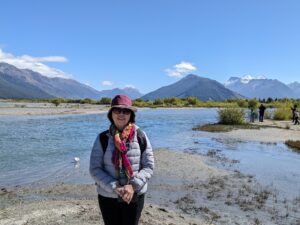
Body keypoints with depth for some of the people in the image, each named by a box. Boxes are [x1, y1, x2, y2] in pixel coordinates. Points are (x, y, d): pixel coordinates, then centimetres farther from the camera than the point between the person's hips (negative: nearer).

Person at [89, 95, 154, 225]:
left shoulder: (140, 136, -7)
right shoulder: (102, 138, -7)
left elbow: (149, 166, -6)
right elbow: (94, 169, -8)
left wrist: (133, 186, -20)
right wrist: (115, 188, -19)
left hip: (135, 196, 0)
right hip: (108, 197, 0)